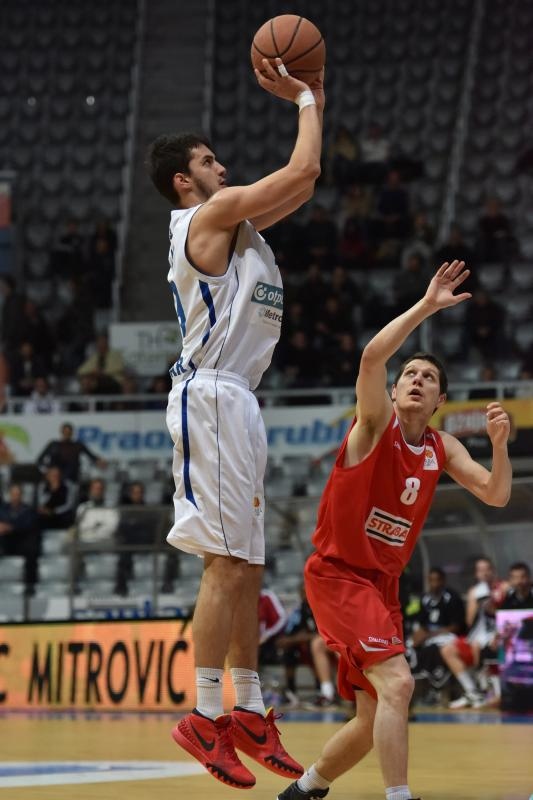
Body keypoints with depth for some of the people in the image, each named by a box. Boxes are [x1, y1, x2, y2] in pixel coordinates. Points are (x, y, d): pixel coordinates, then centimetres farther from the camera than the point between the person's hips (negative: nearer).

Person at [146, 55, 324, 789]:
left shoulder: (232, 223, 20)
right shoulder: (213, 214, -7)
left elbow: (302, 183, 28)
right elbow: (302, 170, -10)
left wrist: (313, 101, 23)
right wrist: (304, 99, 4)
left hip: (233, 403, 10)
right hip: (213, 398, -10)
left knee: (246, 568, 10)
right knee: (228, 564, -11)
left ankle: (247, 711, 14)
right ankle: (204, 716, -10)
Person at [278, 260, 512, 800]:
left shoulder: (442, 449, 8)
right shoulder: (376, 423, -9)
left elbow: (496, 496, 2)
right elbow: (373, 356, -28)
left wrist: (500, 444, -15)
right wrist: (427, 306, -27)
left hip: (382, 584, 8)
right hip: (337, 573, -8)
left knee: (373, 720, 12)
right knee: (396, 683, -25)